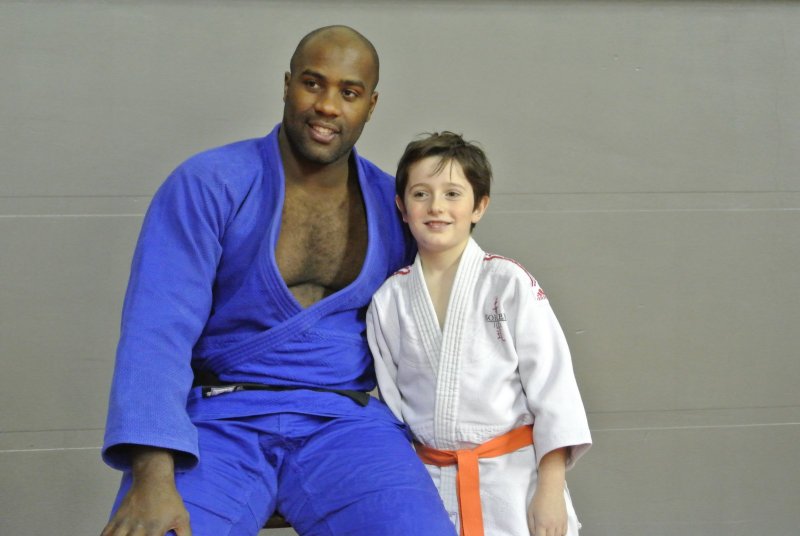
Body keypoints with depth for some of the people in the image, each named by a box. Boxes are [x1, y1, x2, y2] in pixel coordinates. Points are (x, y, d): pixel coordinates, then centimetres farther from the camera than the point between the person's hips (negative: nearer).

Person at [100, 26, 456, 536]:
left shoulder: (392, 205, 7)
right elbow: (157, 331, -14)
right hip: (220, 422, -2)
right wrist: (152, 477, -26)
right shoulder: (207, 185, -5)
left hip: (345, 423, 2)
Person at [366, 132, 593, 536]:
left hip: (513, 480, -2)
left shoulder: (509, 284, -8)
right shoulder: (389, 300, 1)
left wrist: (550, 491, -9)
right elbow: (390, 400, 8)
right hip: (429, 486, 2)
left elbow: (552, 386, -7)